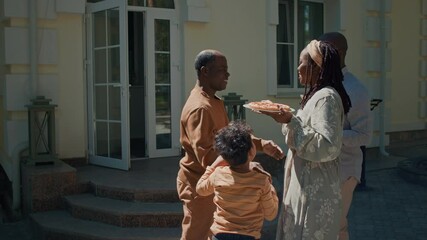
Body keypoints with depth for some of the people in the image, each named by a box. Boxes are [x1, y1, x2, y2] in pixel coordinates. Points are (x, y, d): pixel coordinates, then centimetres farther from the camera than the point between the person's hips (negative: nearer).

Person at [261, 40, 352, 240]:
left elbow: (327, 147, -25)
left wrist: (290, 122, -25)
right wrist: (287, 118, 10)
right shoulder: (317, 95, 14)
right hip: (307, 185, 10)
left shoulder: (326, 97, -17)